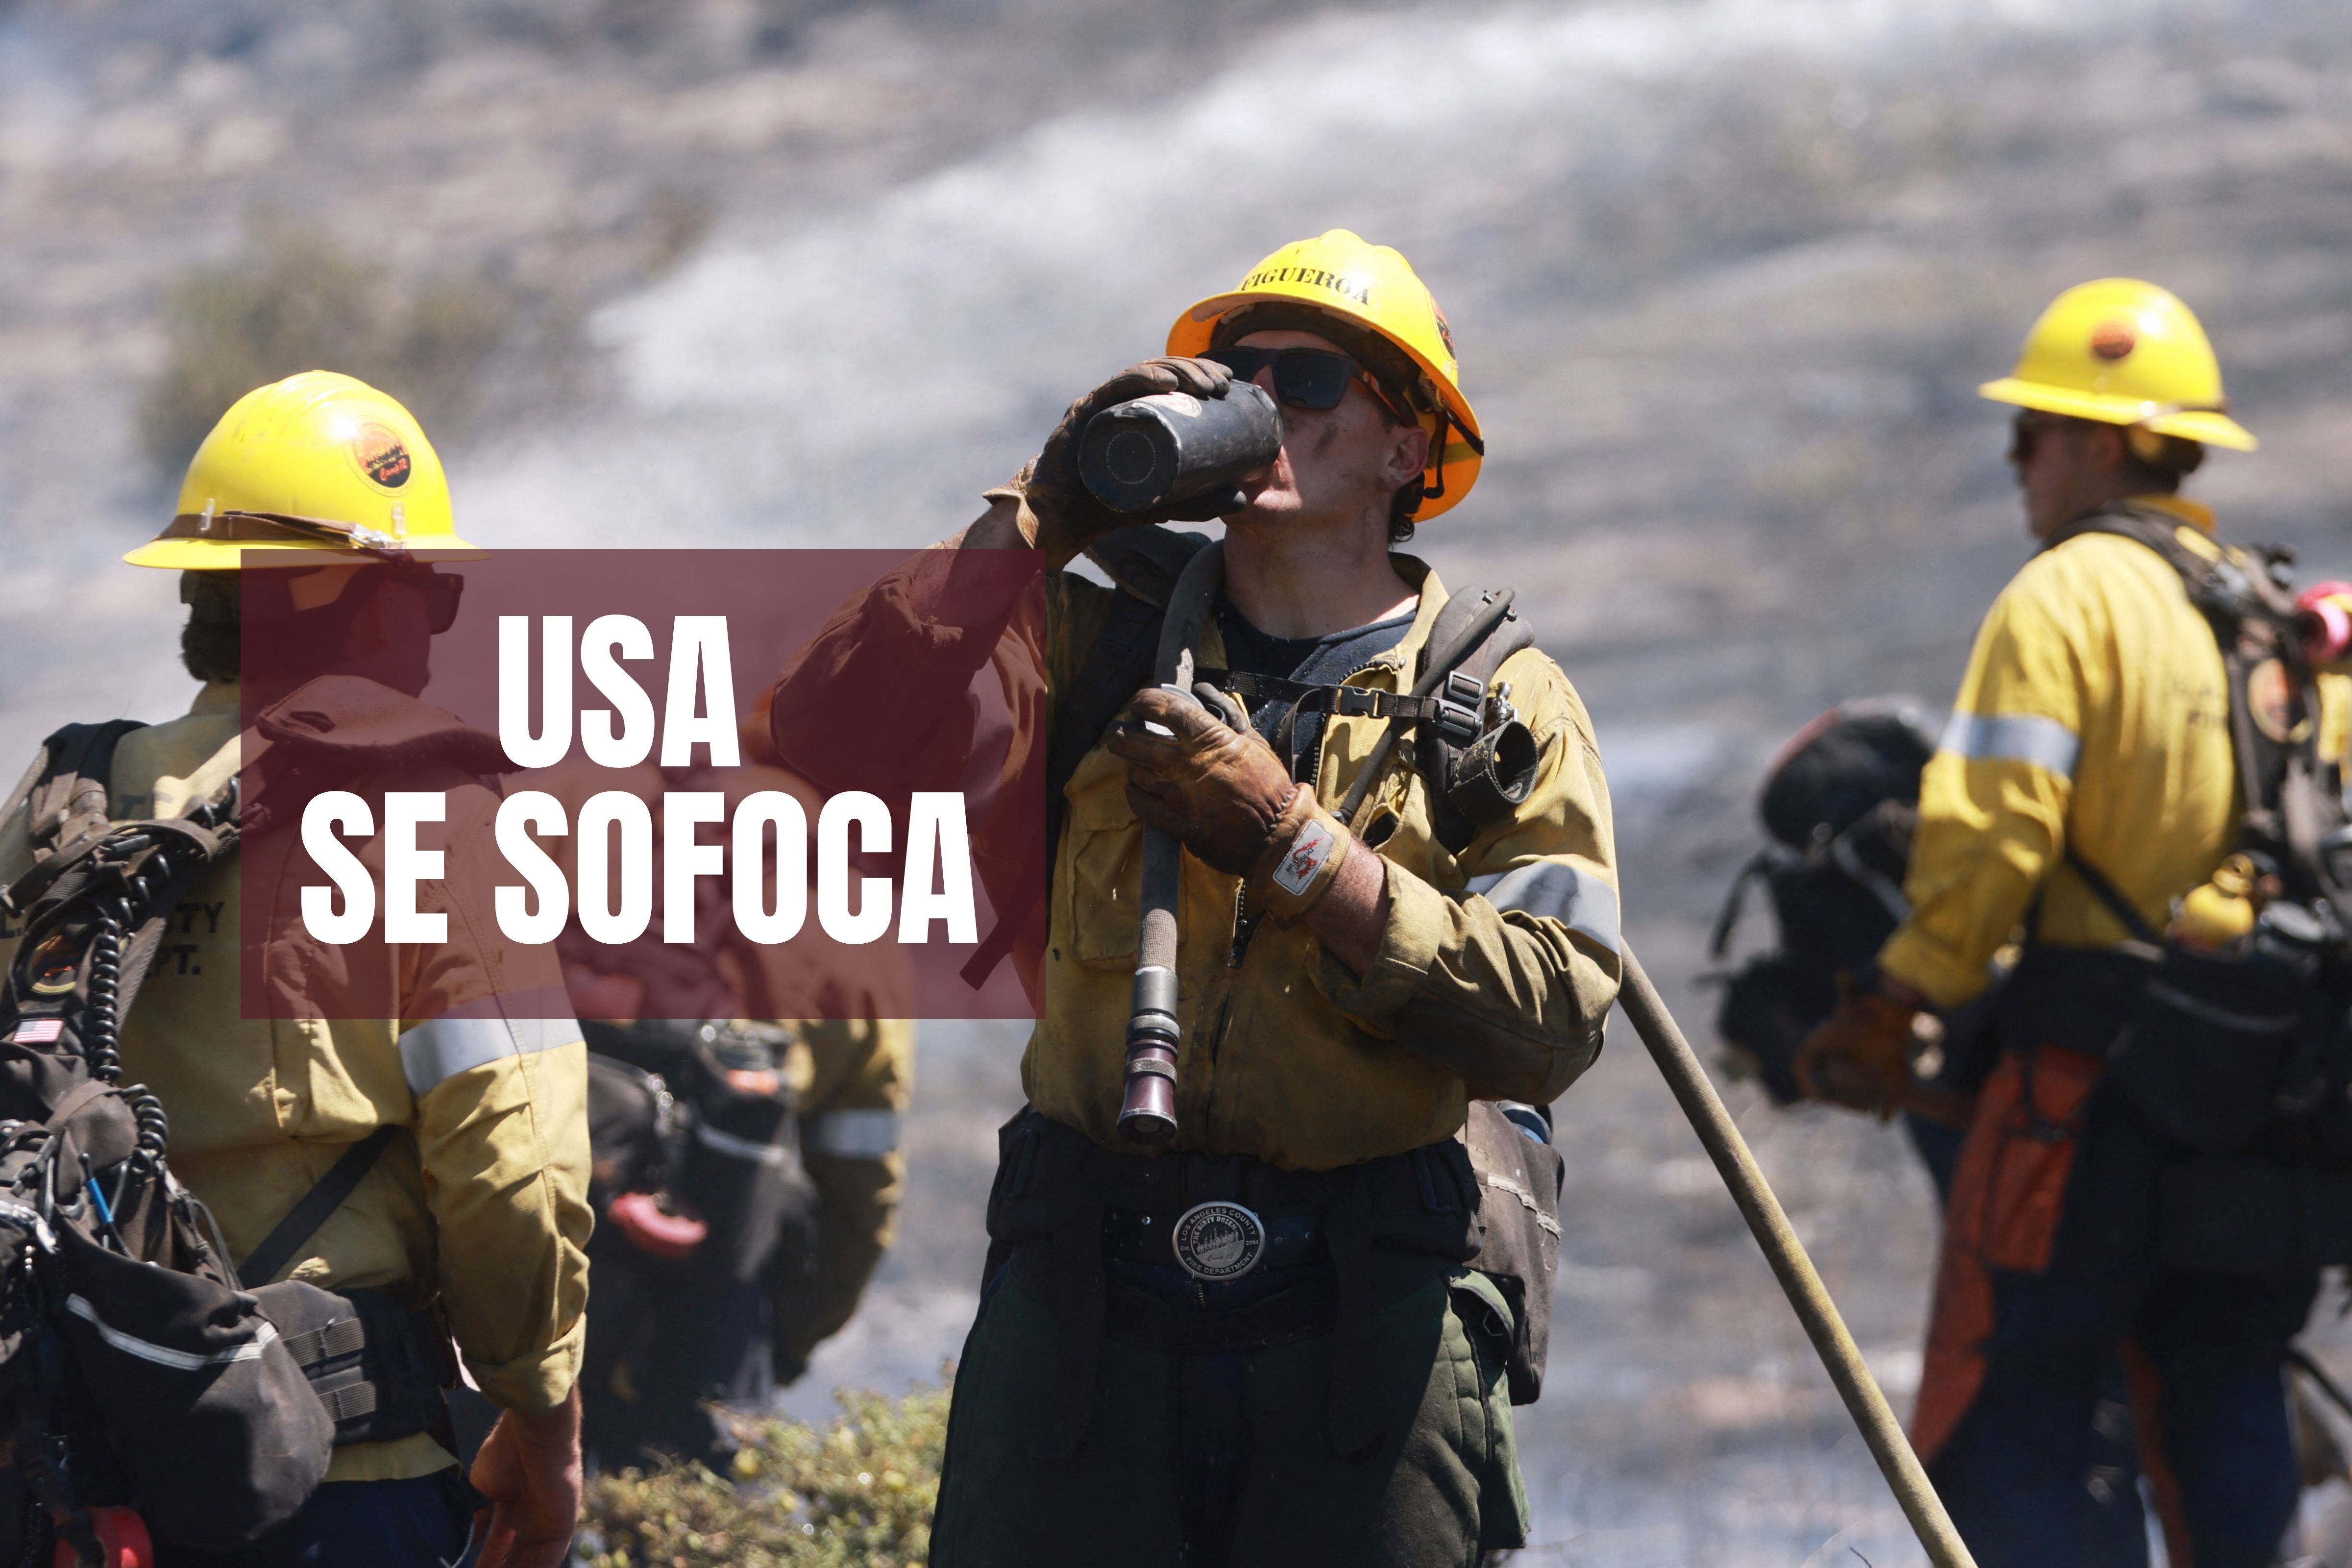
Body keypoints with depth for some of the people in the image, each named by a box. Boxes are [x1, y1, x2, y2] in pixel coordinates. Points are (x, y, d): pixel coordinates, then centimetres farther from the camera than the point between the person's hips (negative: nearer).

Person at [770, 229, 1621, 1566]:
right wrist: (1040, 516, -5)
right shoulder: (1098, 642, 13)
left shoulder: (1504, 706, 8)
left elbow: (1553, 1019, -6)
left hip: (1368, 1340, -1)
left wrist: (1292, 842, -12)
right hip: (1088, 1313, 1)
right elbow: (829, 734, -2)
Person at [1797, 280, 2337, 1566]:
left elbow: (1992, 832, -16)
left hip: (2094, 1066, -7)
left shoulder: (2064, 599, -8)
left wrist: (1891, 1011, -9)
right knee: (2219, 1409, 15)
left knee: (2014, 1413, -5)